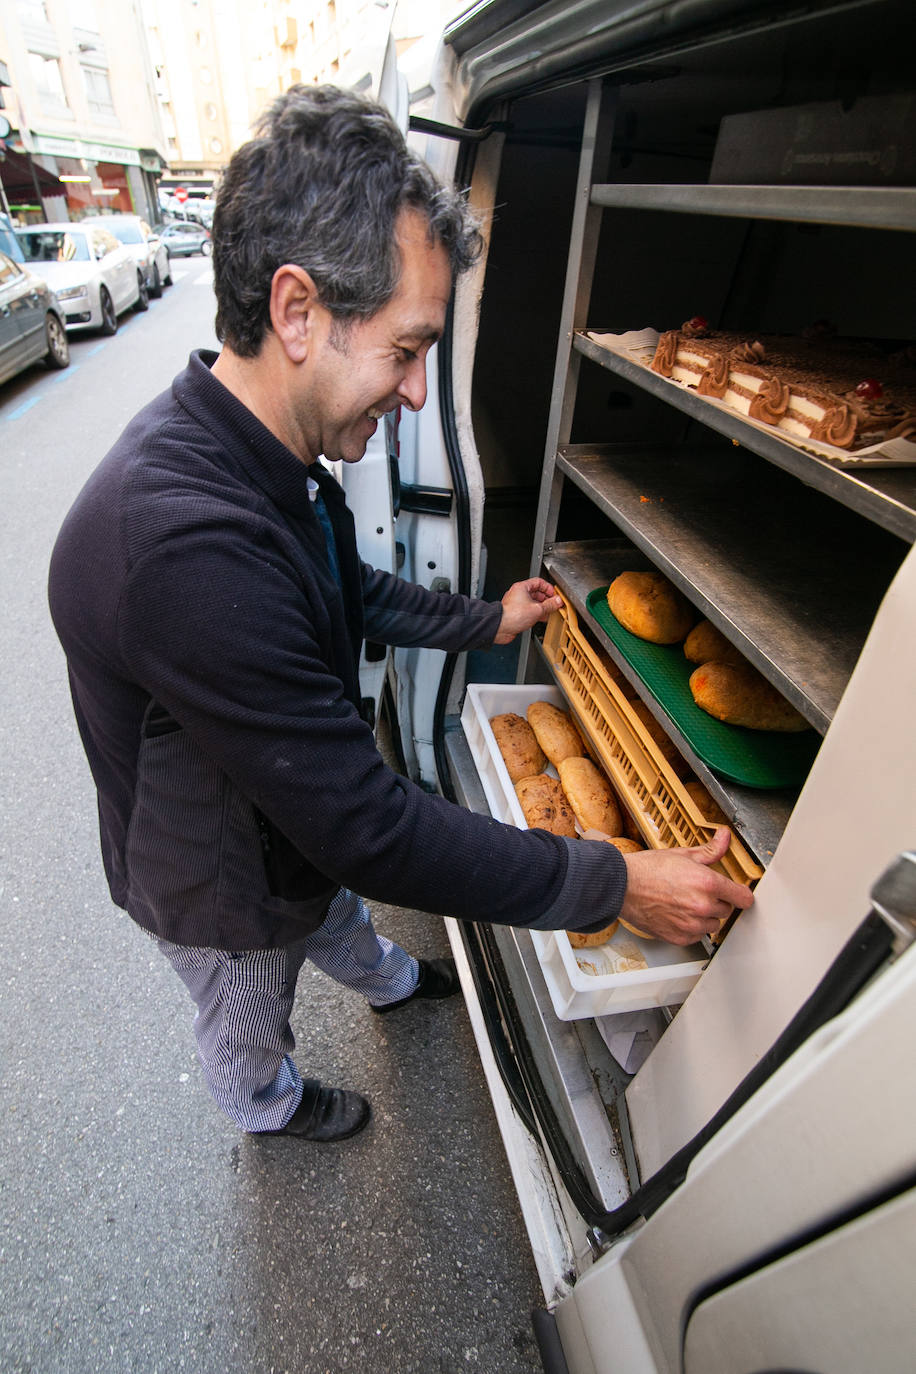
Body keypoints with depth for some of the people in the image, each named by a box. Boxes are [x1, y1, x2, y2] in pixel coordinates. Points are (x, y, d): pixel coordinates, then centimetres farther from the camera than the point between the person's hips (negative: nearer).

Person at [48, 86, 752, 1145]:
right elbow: (368, 828, -40)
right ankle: (269, 1106, 65)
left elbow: (352, 592, 6)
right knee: (248, 1026, 29)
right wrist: (613, 886, -30)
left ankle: (388, 980, 71)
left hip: (304, 823, 7)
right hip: (225, 893, -6)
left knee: (335, 910, 37)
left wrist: (489, 621, 6)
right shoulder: (181, 547, -45)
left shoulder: (273, 457, -13)